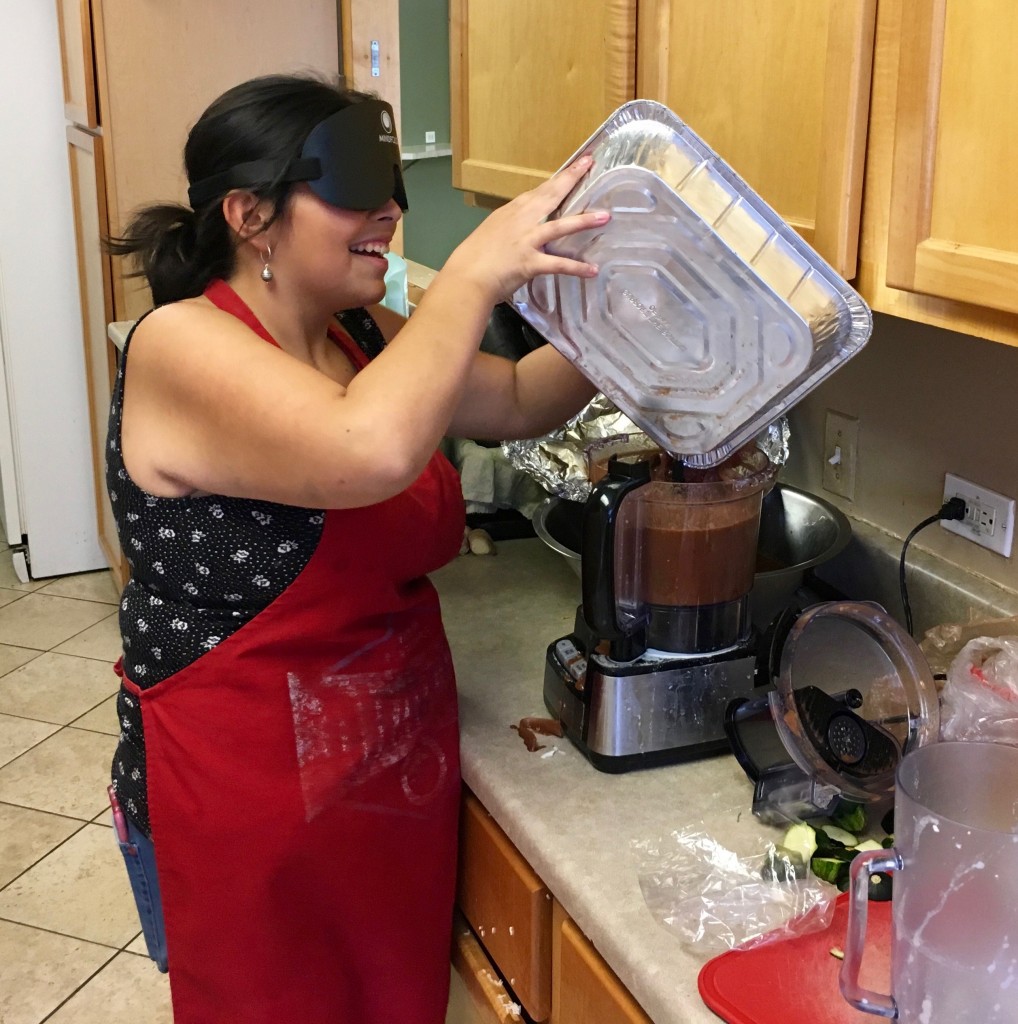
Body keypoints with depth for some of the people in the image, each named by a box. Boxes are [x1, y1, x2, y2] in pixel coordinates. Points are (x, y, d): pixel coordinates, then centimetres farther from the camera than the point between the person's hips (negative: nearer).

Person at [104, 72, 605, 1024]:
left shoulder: (362, 335, 3)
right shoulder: (183, 347, -21)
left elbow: (517, 399, 13)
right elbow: (373, 452, -38)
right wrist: (474, 274, -29)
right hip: (246, 812, -7)